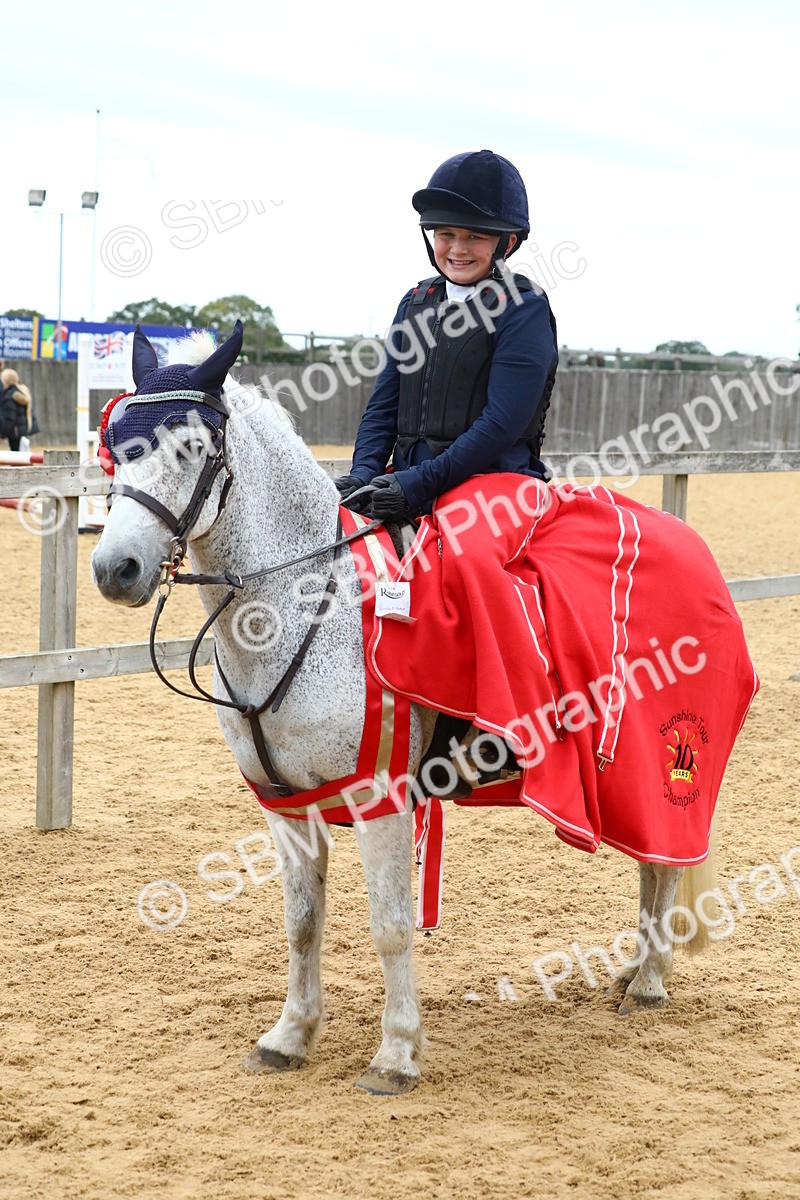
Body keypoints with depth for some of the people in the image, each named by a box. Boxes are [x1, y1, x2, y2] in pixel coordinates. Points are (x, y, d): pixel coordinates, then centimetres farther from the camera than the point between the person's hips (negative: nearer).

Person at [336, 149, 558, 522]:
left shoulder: (524, 310, -3)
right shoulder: (415, 303, 17)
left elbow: (503, 421, -13)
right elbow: (383, 404, 16)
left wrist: (422, 481, -18)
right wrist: (364, 473, -3)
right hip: (408, 489, 6)